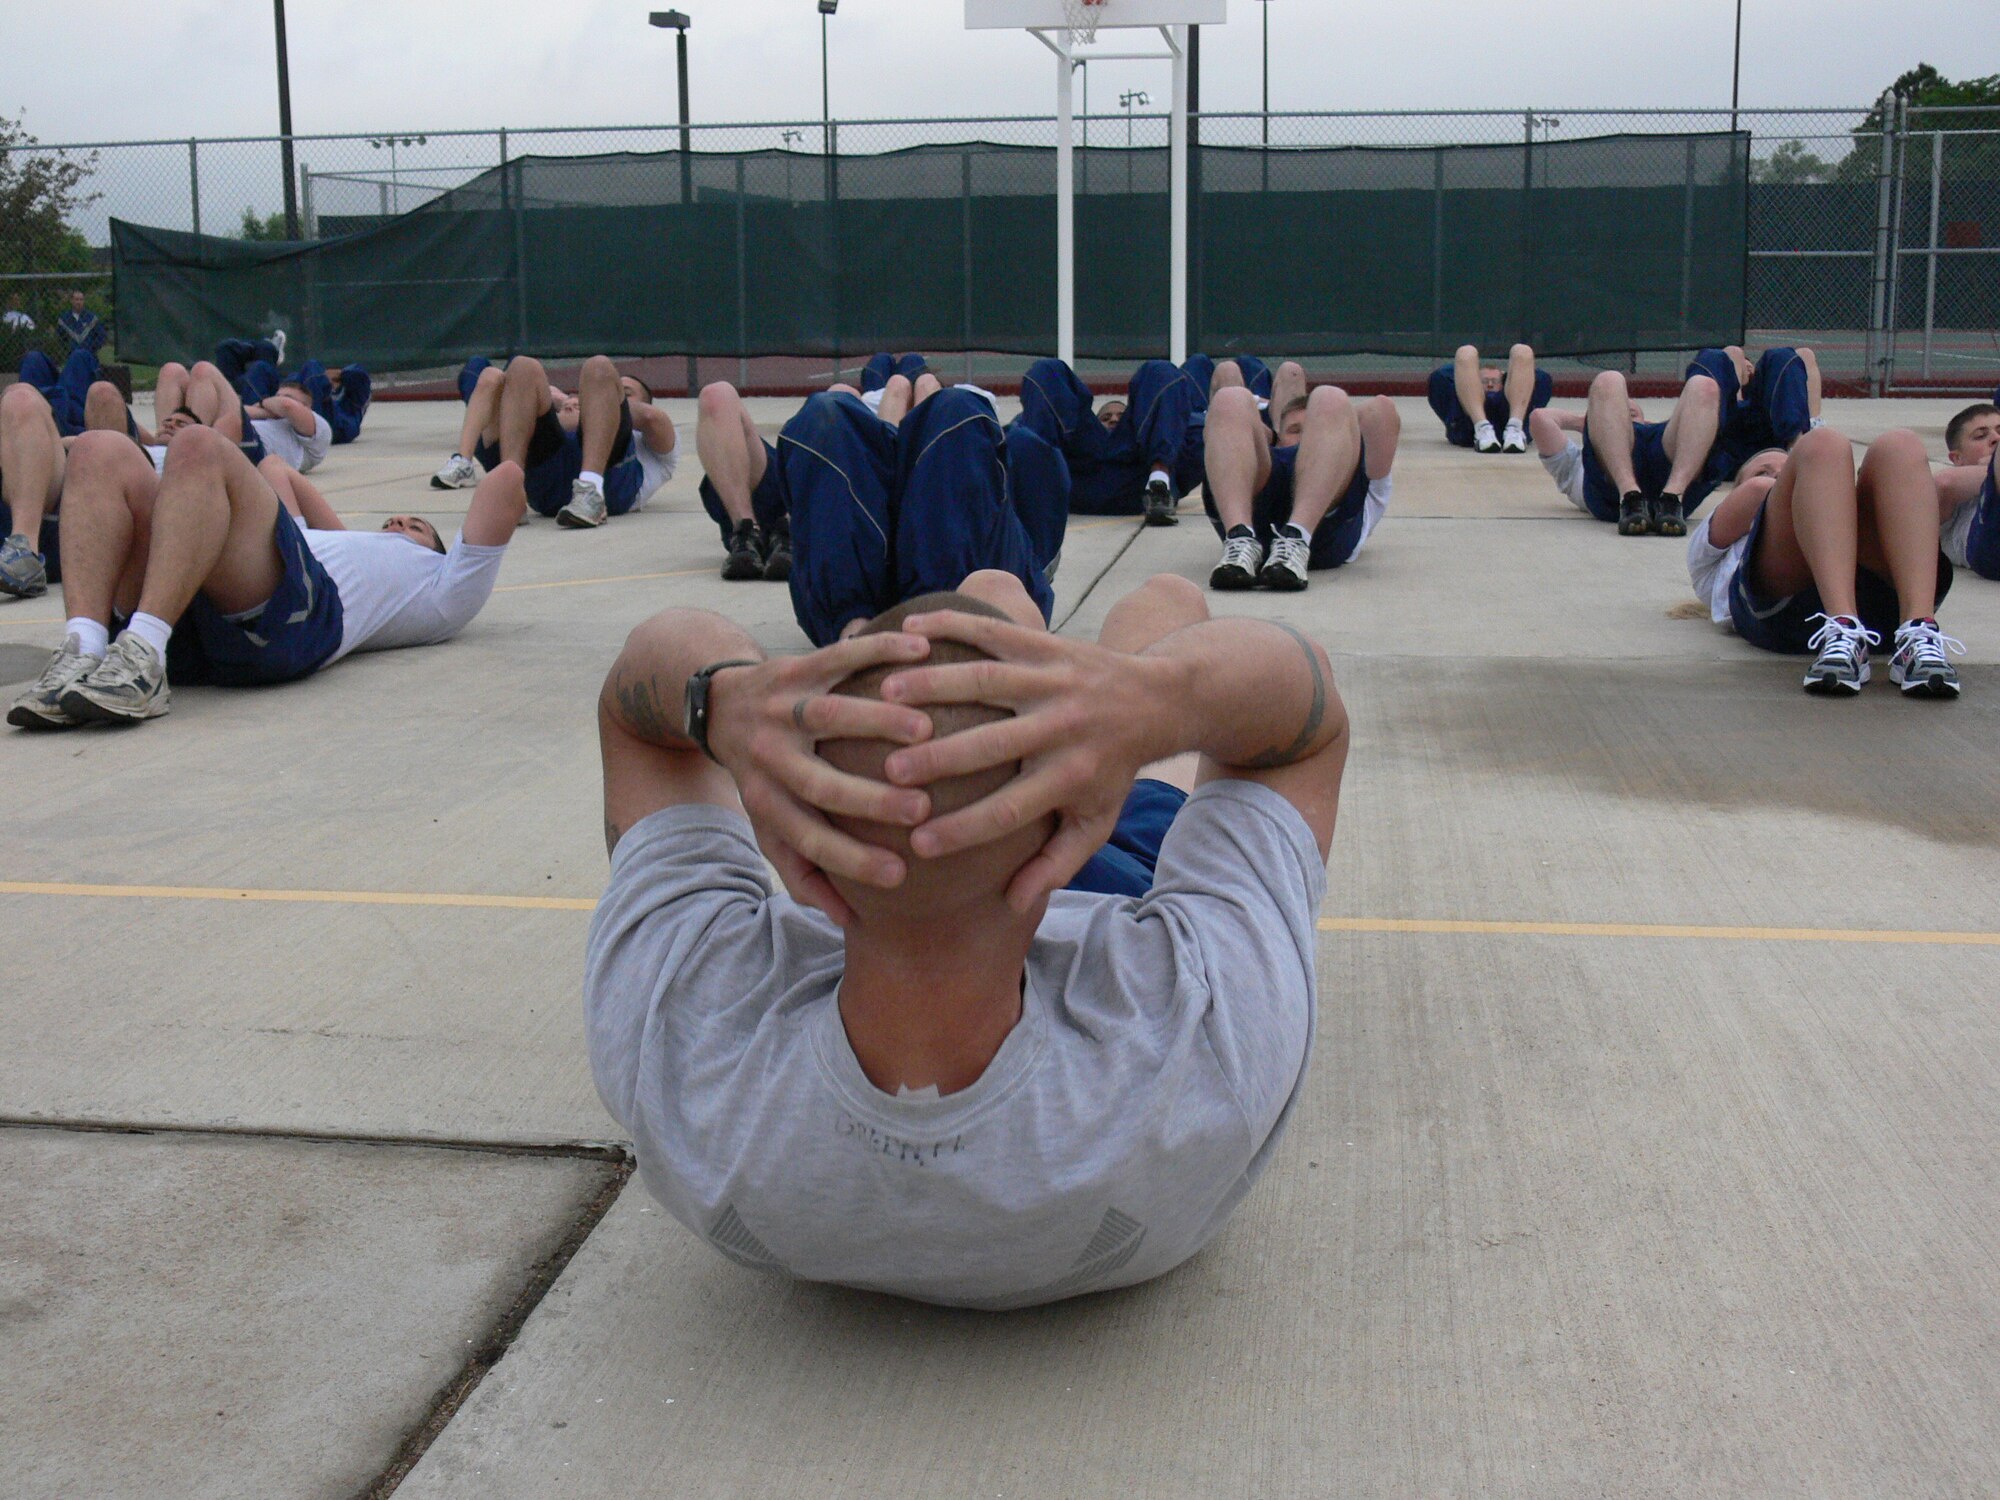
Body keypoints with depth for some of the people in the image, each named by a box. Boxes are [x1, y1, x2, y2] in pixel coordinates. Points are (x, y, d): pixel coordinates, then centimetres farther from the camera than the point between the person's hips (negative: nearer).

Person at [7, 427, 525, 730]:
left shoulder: (440, 592, 33)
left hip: (285, 618, -6)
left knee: (199, 445, -26)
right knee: (101, 453, -13)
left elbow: (508, 483, 31)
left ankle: (142, 659, -43)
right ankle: (83, 653, -35)